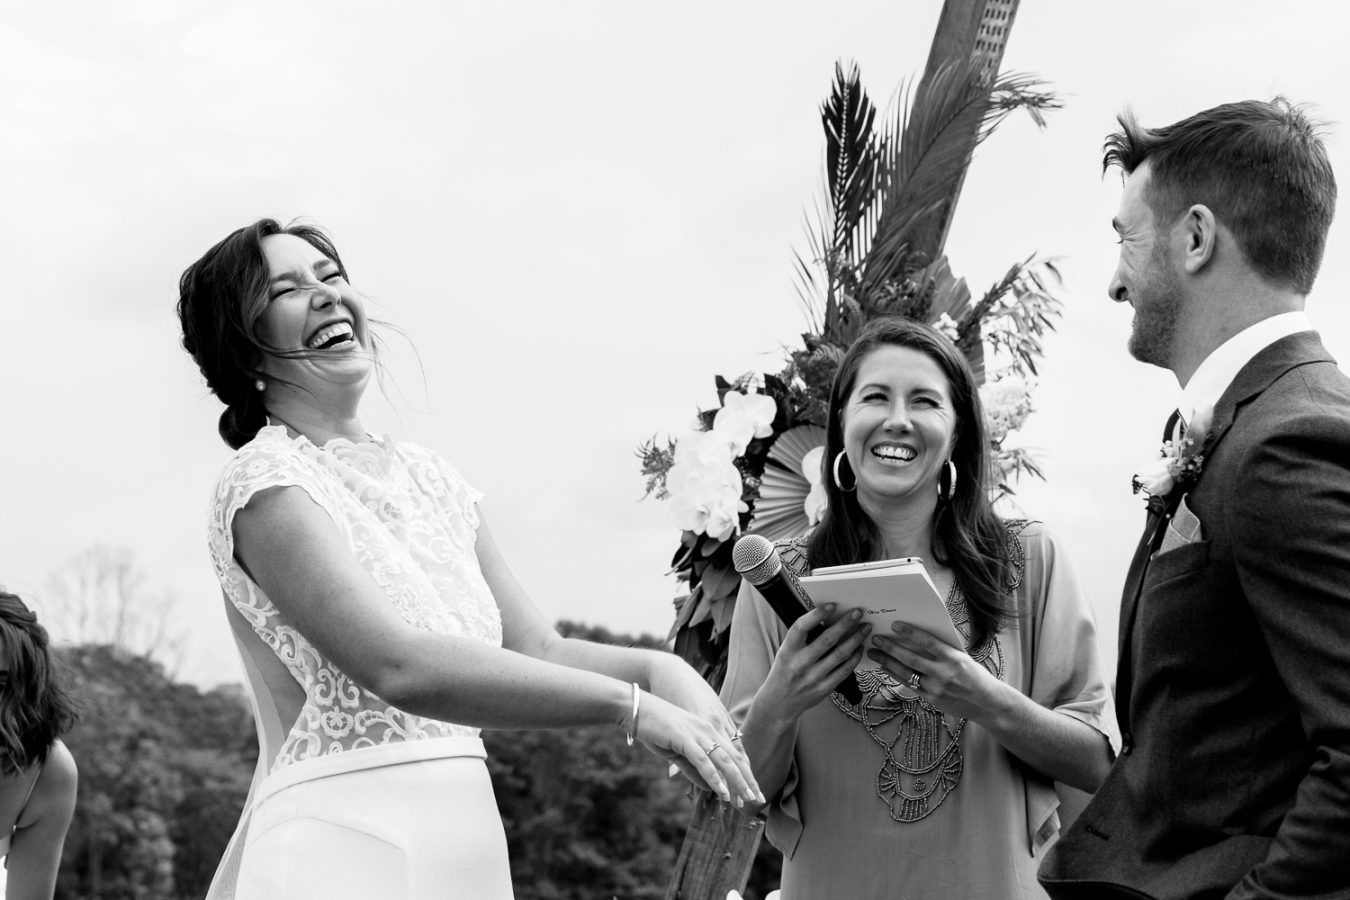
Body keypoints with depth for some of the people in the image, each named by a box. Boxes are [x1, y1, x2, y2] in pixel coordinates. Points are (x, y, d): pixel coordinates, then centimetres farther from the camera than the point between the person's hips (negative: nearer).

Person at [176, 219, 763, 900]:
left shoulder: (427, 477, 12)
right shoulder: (263, 482, -10)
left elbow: (536, 651, 8)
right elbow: (397, 667, -22)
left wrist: (658, 669, -12)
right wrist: (631, 705, -23)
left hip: (467, 844, 7)